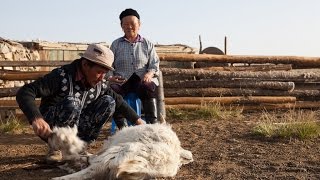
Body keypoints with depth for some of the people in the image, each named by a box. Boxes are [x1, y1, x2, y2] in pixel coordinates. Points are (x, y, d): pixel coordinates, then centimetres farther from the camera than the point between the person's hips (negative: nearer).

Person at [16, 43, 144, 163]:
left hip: (75, 127, 6)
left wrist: (137, 120, 5)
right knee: (71, 103, -34)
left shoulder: (101, 84, -5)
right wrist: (36, 118, -48)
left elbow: (118, 101, 11)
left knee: (108, 102, -9)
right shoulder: (62, 76, -24)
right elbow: (24, 93, -32)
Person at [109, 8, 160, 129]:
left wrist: (149, 74, -13)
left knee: (149, 88, -37)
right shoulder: (116, 44, 17)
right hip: (121, 80, 1)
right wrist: (110, 77, -8)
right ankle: (121, 126, -30)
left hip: (142, 79, 0)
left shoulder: (147, 44, 16)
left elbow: (154, 64, 11)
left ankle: (152, 124, -35)